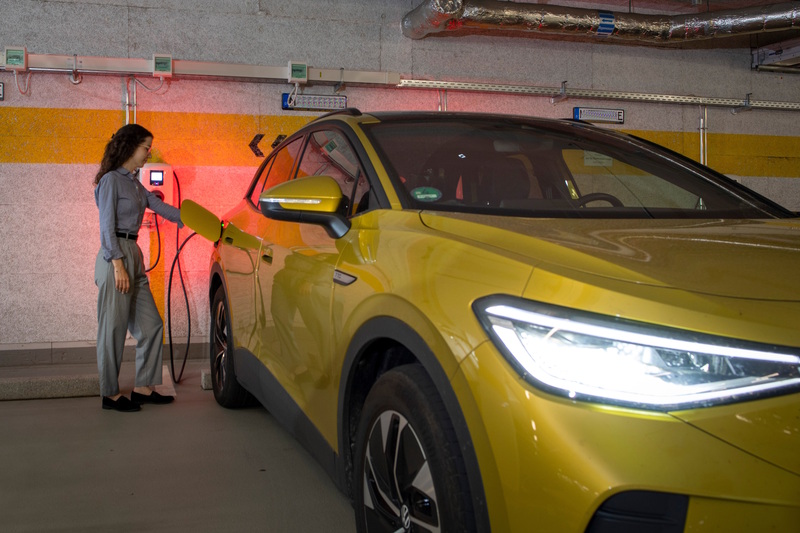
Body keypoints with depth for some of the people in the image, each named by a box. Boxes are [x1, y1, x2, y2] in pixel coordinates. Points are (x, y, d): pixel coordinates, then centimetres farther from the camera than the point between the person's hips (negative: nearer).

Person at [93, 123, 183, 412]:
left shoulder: (133, 183, 17)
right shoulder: (111, 180, -8)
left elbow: (160, 206, 20)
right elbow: (107, 228, -13)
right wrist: (118, 266, -18)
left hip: (133, 256, 9)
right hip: (115, 257, -9)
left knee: (151, 325, 9)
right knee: (113, 329, -1)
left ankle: (143, 388, 17)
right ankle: (111, 394, 9)